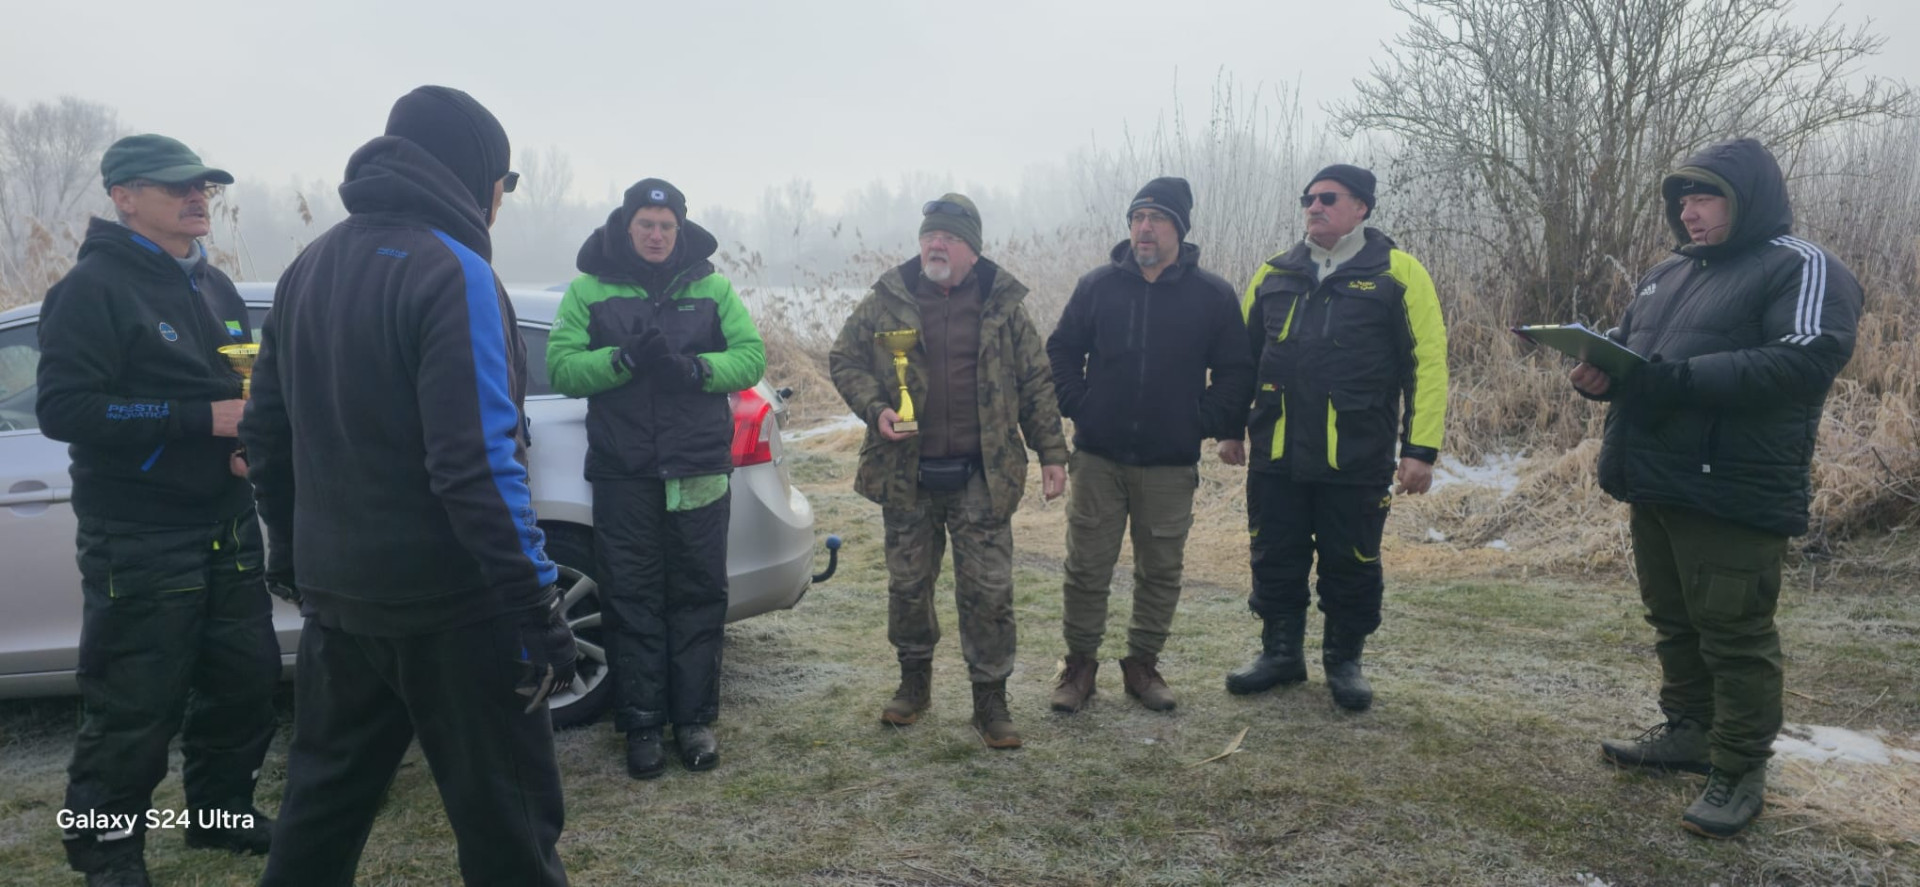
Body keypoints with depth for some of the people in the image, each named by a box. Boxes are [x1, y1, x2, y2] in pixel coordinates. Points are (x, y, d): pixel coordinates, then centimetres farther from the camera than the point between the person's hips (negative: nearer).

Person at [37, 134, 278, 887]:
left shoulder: (214, 287, 14)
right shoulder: (94, 288, -9)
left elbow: (246, 387, 21)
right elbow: (62, 407, -19)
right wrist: (203, 419, -23)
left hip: (226, 526, 7)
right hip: (139, 540, -7)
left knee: (246, 678, 13)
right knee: (137, 706, 0)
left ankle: (220, 811, 32)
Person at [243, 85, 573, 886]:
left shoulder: (310, 268, 11)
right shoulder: (449, 271, -15)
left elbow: (267, 431, 16)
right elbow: (477, 461, -23)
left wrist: (292, 551, 25)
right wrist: (533, 601, -22)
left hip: (336, 595, 8)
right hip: (448, 607, -8)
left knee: (322, 803, 22)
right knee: (505, 819, 2)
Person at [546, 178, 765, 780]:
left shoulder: (709, 286, 7)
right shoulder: (589, 290, 5)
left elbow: (751, 357, 0)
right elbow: (561, 367, -4)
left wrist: (694, 366, -18)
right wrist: (623, 358, -22)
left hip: (698, 470, 1)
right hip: (623, 475, -1)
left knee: (698, 596, 6)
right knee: (633, 601, 4)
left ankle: (695, 718, 18)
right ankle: (641, 724, 15)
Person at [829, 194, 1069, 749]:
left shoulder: (1003, 306, 2)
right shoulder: (885, 302, 2)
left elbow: (1035, 384, 6)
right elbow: (843, 359, 8)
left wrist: (1052, 453, 2)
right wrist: (875, 409, -10)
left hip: (981, 476, -1)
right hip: (906, 473, 1)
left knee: (988, 589, 1)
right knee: (907, 583, 13)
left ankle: (990, 698, 16)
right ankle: (914, 679, 33)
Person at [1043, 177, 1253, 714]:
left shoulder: (1212, 295, -1)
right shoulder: (1098, 285, 2)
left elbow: (1236, 372, 4)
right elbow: (1061, 351, 11)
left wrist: (1206, 424, -4)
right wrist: (1077, 406, 0)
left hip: (1171, 466, 0)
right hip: (1097, 458, 0)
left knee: (1161, 571, 10)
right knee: (1086, 568, 5)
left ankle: (1142, 664, 26)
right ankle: (1080, 662, 21)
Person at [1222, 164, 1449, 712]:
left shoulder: (1398, 273, -1)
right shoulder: (1274, 274, 11)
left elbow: (1427, 362, -5)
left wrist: (1420, 448, -10)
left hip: (1355, 460, -3)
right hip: (1276, 455, 4)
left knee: (1351, 564, 8)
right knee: (1275, 559, 11)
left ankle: (1344, 662, 26)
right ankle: (1281, 652, 28)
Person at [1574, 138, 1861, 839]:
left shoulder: (1802, 269, -8)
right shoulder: (1669, 273, 18)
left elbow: (1808, 359, -22)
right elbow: (1624, 341, 24)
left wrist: (1681, 379, -27)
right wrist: (1598, 372, 0)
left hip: (1733, 493, -8)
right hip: (1655, 486, 8)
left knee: (1734, 632, -1)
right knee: (1673, 620, 18)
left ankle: (1741, 770, 11)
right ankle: (1689, 732, 33)